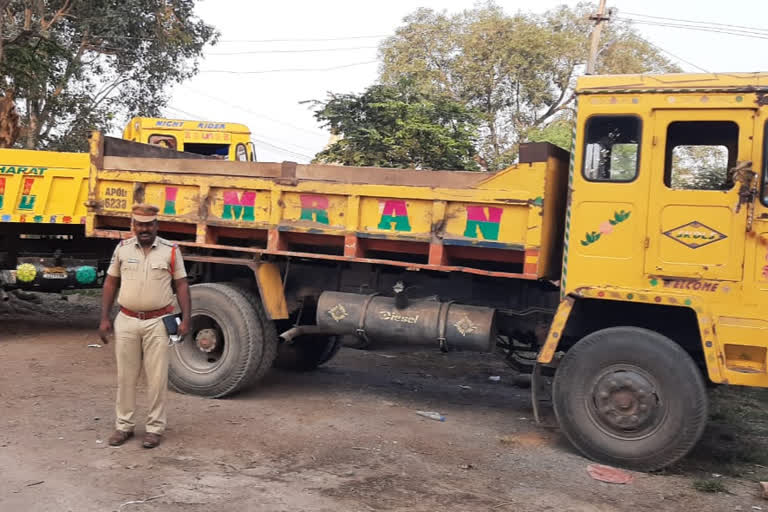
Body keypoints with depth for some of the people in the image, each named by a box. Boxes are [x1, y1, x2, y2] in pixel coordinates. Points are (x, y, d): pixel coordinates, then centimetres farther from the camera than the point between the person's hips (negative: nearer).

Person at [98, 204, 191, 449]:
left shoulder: (171, 250, -2)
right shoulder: (123, 248, 5)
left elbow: (181, 285, 0)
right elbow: (110, 283, 9)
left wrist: (186, 319, -8)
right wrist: (104, 319, 4)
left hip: (157, 322, -2)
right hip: (127, 321, 2)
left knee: (157, 377, 3)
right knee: (125, 376, 10)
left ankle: (155, 428, 14)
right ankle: (123, 425, 22)